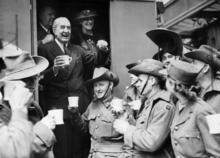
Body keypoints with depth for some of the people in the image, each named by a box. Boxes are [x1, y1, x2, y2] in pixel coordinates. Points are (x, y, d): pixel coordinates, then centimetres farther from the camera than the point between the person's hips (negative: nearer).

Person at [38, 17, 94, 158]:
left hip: (81, 106, 4)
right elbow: (40, 79, -7)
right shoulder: (45, 49, 0)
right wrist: (54, 69, -25)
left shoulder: (78, 50, 15)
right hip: (59, 107, -4)